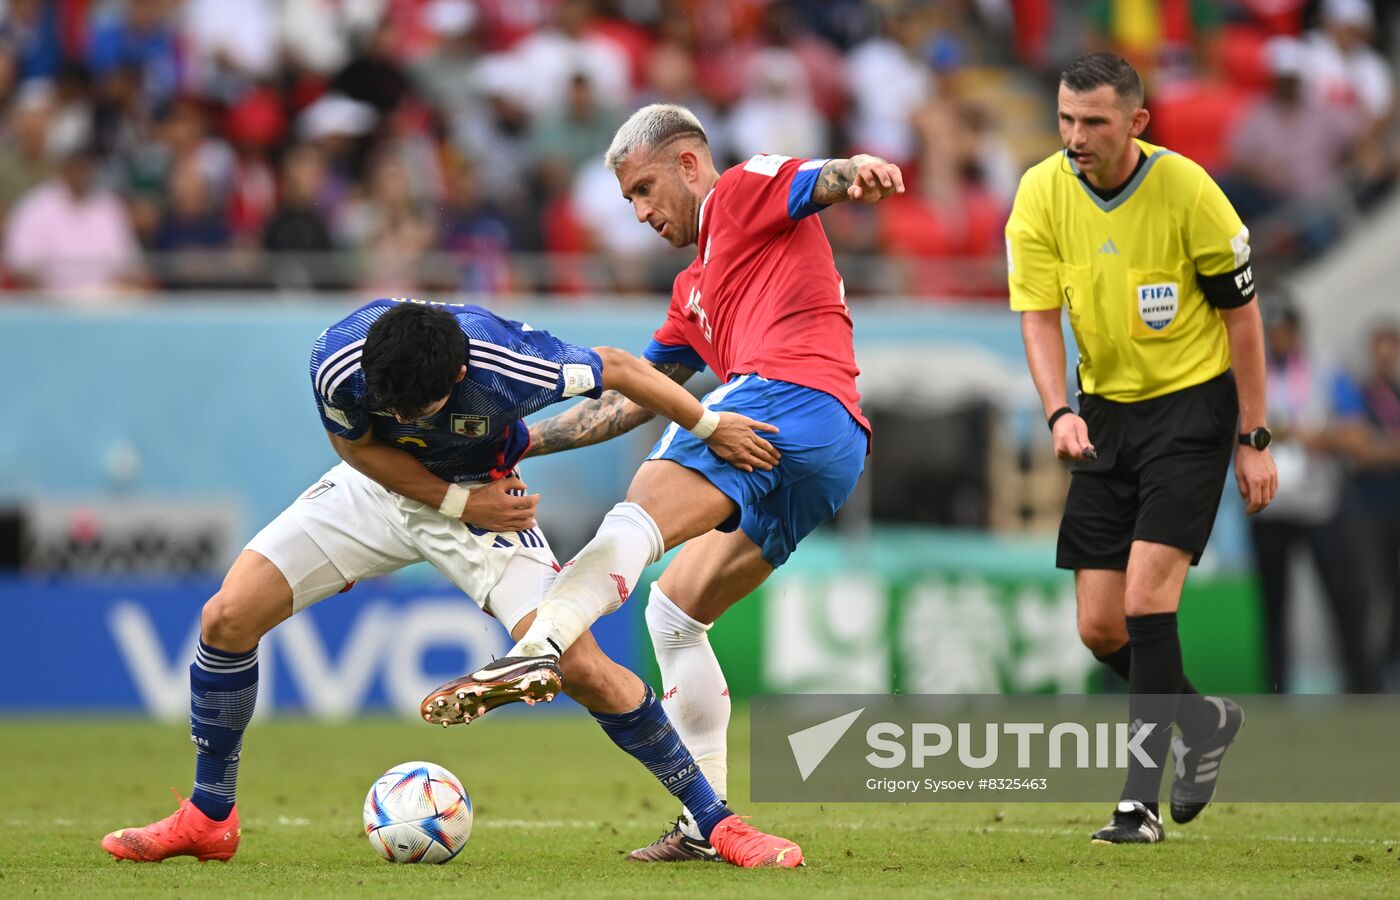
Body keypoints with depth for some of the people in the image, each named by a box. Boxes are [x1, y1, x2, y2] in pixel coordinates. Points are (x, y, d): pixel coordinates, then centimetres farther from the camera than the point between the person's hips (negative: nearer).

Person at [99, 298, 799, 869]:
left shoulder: (508, 366, -37)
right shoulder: (338, 360, -32)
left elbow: (615, 369, -18)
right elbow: (355, 444, -10)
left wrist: (712, 425, -8)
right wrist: (458, 501, -18)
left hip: (486, 496, -2)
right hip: (378, 486, 2)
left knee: (583, 669, -16)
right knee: (226, 618, -10)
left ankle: (717, 822, 0)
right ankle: (208, 819, 8)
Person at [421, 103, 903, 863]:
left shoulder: (746, 190, 13)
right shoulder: (695, 293, 38)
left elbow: (820, 180, -9)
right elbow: (631, 397, 40)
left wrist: (857, 172, -32)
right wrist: (528, 439, 36)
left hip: (792, 397, -9)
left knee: (638, 513, -26)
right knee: (674, 609, 15)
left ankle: (540, 645, -51)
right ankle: (707, 821, 10)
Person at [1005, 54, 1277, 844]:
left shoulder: (1187, 191, -16)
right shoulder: (1042, 193, -6)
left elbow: (1242, 312, -7)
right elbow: (1039, 315, -6)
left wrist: (1254, 440, -6)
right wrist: (1060, 412, -24)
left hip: (1192, 401, -5)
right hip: (1106, 414, 5)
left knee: (1146, 597, -19)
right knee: (1101, 626, 2)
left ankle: (1142, 800, -13)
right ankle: (1204, 721, 30)